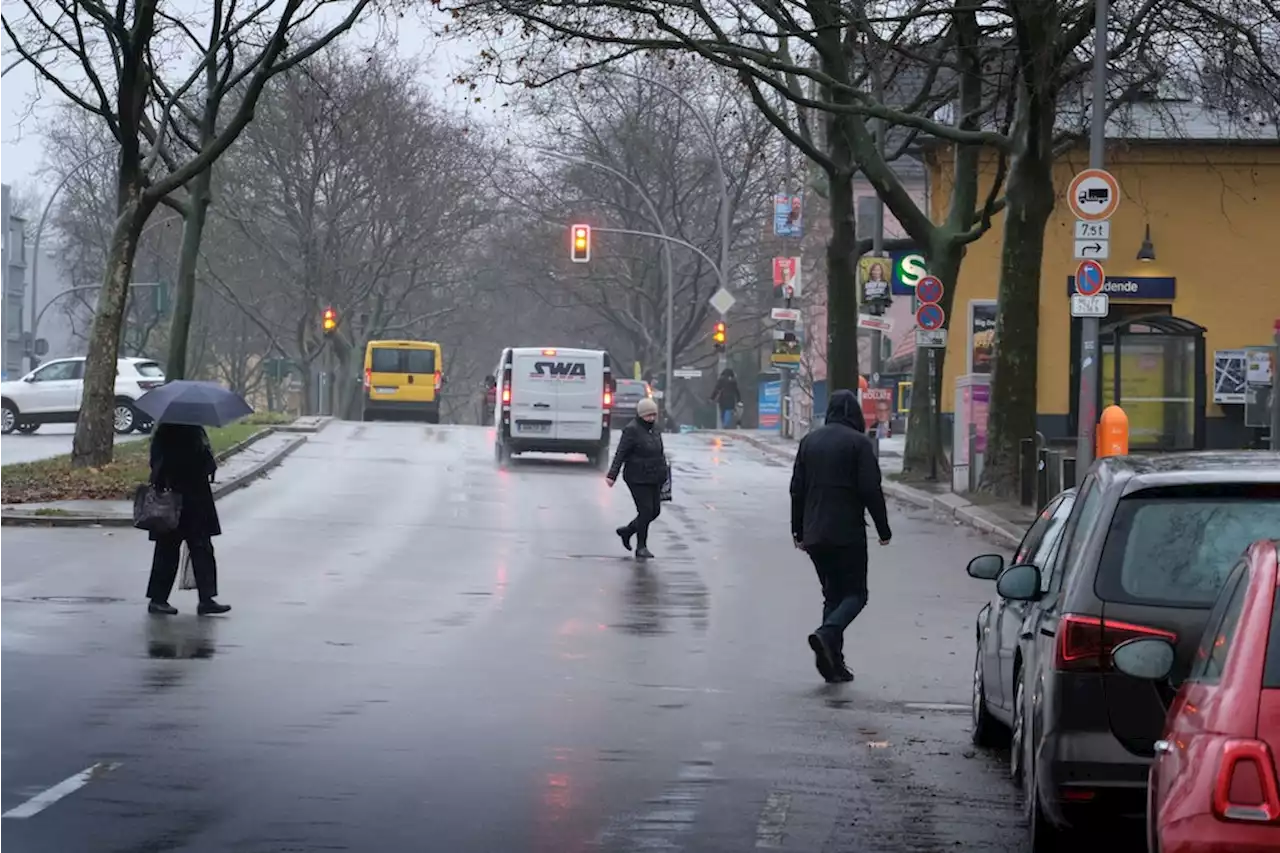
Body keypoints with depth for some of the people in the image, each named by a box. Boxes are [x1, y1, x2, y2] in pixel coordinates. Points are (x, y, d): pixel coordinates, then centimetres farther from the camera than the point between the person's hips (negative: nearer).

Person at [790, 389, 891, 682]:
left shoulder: (809, 441, 11)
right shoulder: (858, 442, -7)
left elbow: (797, 488, 14)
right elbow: (871, 490, -11)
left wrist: (798, 530, 20)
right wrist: (883, 528, -4)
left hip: (815, 534, 6)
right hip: (848, 533, -6)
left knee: (833, 593, 13)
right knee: (855, 593, 2)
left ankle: (834, 662, 5)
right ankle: (827, 633, -25)